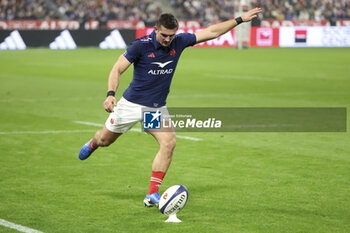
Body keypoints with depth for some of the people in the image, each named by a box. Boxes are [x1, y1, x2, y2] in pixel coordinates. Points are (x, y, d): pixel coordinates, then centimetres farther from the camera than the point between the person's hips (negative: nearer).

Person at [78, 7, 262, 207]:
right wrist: (111, 94, -31)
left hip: (158, 108, 3)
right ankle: (93, 144, 53)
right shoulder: (141, 45, -18)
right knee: (105, 140, 12)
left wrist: (239, 20, 1)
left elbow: (212, 32, 3)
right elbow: (117, 69, -15)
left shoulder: (179, 42, -5)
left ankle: (152, 194, -15)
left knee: (169, 142, -20)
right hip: (132, 104, -3)